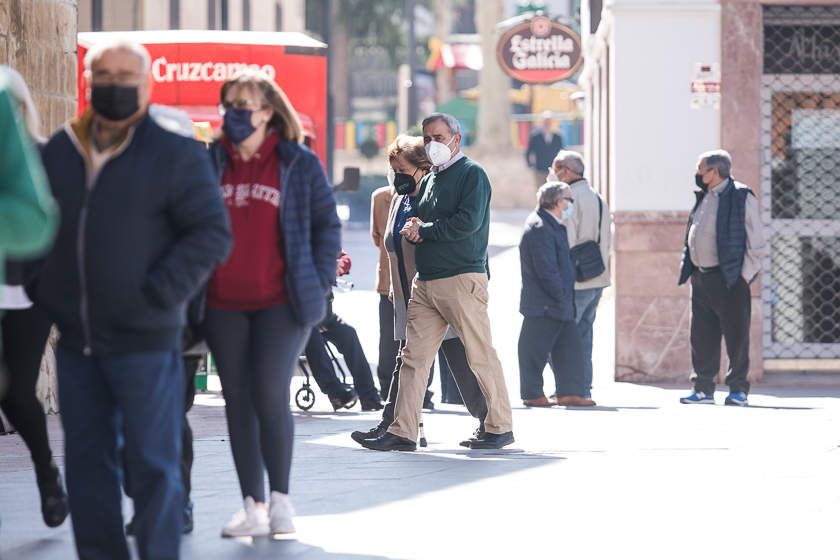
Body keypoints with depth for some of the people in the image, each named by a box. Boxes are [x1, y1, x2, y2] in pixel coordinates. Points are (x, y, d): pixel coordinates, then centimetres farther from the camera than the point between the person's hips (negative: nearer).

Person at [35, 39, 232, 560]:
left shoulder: (176, 154, -5)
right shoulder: (59, 150, 10)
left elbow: (212, 233, -7)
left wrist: (159, 293, -16)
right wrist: (42, 289, 8)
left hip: (145, 341, -5)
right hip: (76, 339, 5)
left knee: (153, 464, -2)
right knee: (87, 461, 10)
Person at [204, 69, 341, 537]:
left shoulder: (299, 164, 1)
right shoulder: (209, 163, 8)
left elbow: (327, 225, 5)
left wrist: (319, 283, -2)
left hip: (280, 304, -3)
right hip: (224, 305, 3)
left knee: (270, 396, -10)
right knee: (238, 403, 4)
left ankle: (280, 499, 6)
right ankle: (253, 507, 10)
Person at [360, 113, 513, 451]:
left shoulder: (472, 174, -4)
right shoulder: (430, 179, 21)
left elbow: (468, 221, -16)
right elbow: (414, 223, 24)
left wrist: (423, 229, -7)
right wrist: (414, 228, -1)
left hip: (462, 279, -8)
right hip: (425, 281, 8)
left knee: (480, 355, -3)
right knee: (413, 357, 2)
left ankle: (500, 427, 6)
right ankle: (403, 432, 1)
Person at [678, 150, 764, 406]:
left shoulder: (741, 197, -6)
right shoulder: (703, 198, 15)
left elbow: (755, 241, -6)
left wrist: (745, 276, -10)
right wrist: (689, 271, 12)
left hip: (730, 279, -7)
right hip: (701, 278, 7)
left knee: (736, 336, -2)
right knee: (702, 336, 6)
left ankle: (738, 389, 5)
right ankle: (703, 389, 11)